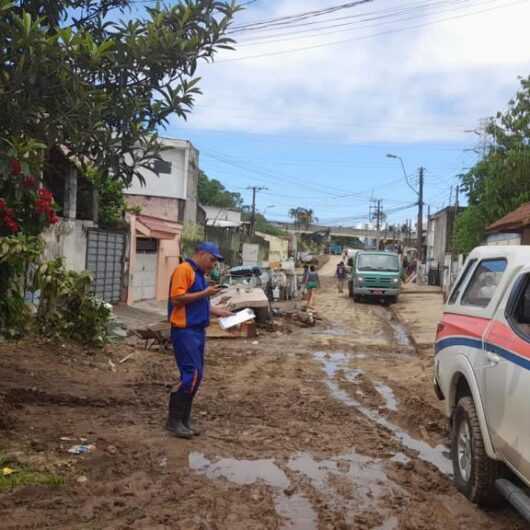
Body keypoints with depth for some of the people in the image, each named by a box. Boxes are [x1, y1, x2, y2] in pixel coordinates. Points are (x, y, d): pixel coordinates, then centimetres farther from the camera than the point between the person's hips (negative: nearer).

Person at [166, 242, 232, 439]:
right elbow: (177, 298, -20)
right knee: (191, 374, -12)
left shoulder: (200, 274, 18)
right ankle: (174, 420, -2)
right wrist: (205, 293, -17)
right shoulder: (184, 269, -11)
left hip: (198, 331, 10)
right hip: (185, 331, -10)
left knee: (196, 375, 10)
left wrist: (216, 311, 14)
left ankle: (184, 419, 18)